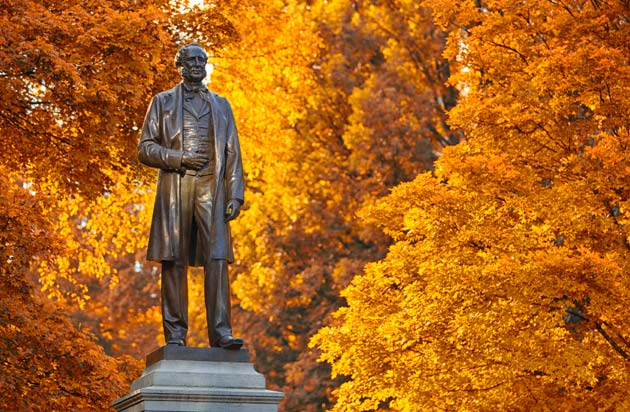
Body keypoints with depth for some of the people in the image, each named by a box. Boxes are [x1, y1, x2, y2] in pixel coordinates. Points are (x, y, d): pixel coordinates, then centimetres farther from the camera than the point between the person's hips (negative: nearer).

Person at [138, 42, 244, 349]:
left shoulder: (220, 105, 21)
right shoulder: (163, 102, 16)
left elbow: (232, 152, 14)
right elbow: (145, 148, 8)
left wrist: (235, 194, 2)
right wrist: (178, 158, -8)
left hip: (211, 186, 1)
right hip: (174, 185, -1)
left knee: (217, 258, -11)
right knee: (174, 260, -4)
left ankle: (220, 332, -14)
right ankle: (175, 334, -2)